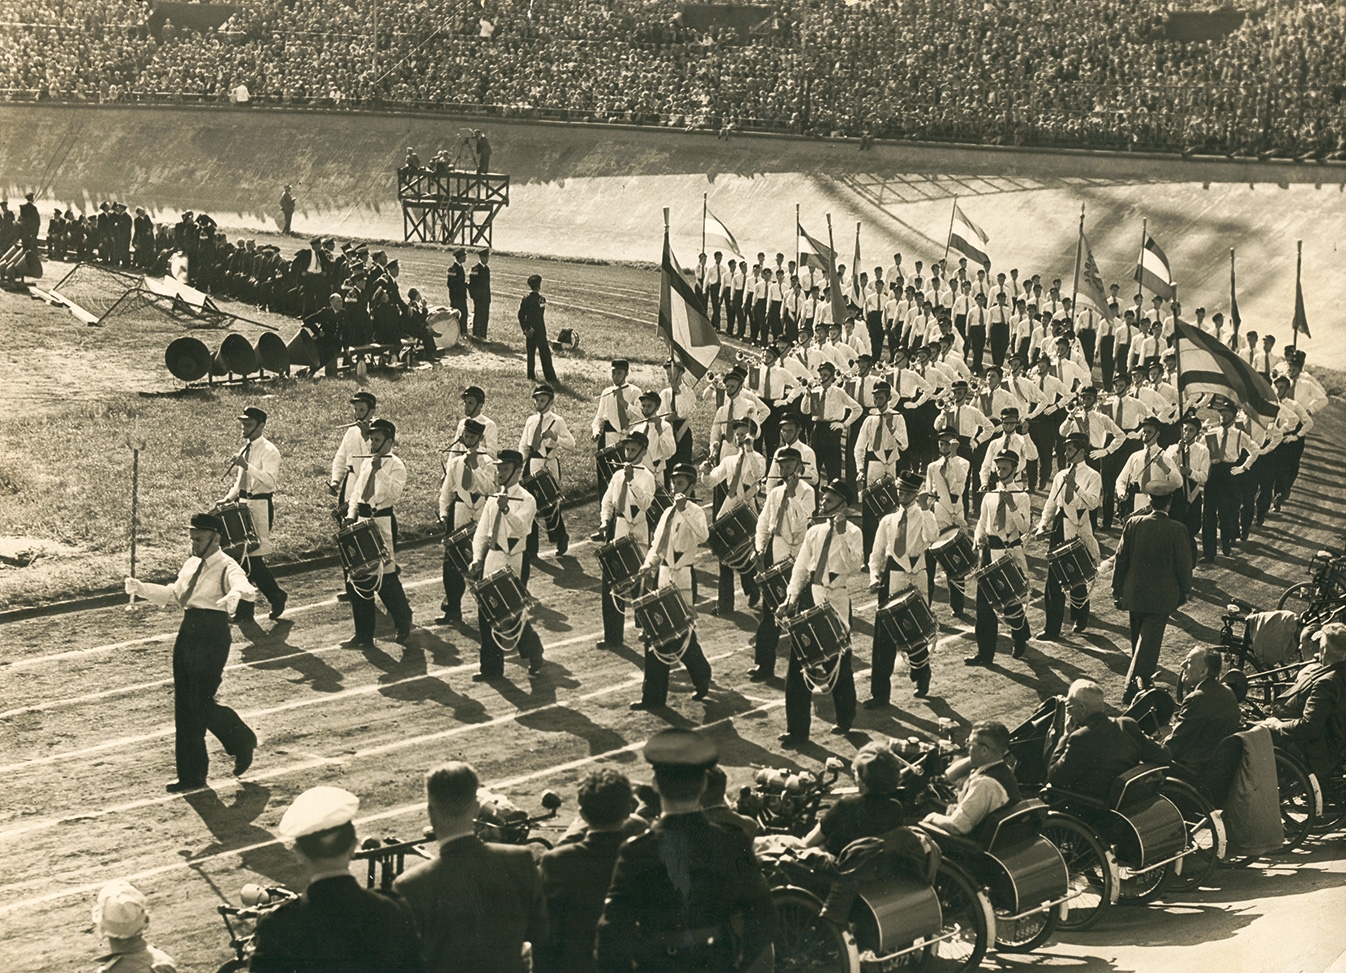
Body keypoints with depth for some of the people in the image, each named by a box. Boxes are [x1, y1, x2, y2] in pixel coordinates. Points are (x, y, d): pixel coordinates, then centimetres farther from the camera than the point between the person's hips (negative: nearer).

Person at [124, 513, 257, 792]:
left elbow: (244, 586, -31)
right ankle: (190, 775, 17)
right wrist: (141, 589, 14)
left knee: (201, 704, -7)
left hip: (212, 636, -8)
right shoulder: (191, 565, 14)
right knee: (183, 706, 8)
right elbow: (173, 594, 27)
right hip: (187, 633, 8)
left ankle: (243, 741, 21)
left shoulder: (226, 567, -11)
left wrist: (236, 593, -55)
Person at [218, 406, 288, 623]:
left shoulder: (269, 451, -11)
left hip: (260, 506, -8)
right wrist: (228, 499, 7)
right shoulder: (245, 449, 16)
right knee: (244, 555, 6)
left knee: (252, 557, -8)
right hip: (243, 505, 8)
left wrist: (246, 466, -30)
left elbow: (270, 481, -25)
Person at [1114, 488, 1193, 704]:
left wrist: (1117, 589, 9)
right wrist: (1184, 589, 9)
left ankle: (1142, 679, 38)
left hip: (1135, 594, 3)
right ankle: (1133, 684, -7)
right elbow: (1183, 563, -8)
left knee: (1139, 638, 21)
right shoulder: (1177, 530, -15)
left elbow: (1121, 558, -2)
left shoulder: (1134, 524, -8)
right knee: (1149, 640, 0)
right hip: (1163, 596, -3)